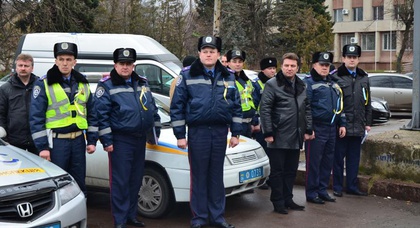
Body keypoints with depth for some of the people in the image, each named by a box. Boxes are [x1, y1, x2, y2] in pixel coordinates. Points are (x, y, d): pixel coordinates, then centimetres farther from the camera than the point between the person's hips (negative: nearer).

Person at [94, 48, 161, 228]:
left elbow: (152, 107, 21)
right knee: (120, 181, -4)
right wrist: (106, 140, -14)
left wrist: (156, 128, 17)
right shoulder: (107, 85, -6)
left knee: (136, 180, 13)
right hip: (120, 140, -6)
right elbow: (101, 114, -10)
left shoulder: (142, 83, 13)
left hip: (140, 139, 6)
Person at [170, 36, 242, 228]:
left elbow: (236, 106, 11)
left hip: (220, 131, 3)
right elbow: (177, 106, -3)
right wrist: (180, 135, -6)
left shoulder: (228, 76, 8)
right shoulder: (187, 75, -2)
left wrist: (235, 133, 6)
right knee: (199, 176, 3)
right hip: (197, 131, -3)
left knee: (216, 176, 10)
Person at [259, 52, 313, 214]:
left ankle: (287, 199, 24)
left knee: (291, 170, 13)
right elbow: (264, 109, -11)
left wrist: (308, 130, 11)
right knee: (277, 171, 2)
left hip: (295, 138, 6)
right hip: (279, 138, -6)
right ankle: (278, 202, 10)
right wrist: (268, 132, -15)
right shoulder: (272, 85, -7)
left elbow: (307, 109, 18)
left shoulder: (301, 86, 13)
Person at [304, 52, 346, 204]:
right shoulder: (309, 83, -6)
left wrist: (342, 124, 15)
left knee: (328, 162, 12)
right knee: (314, 162, -2)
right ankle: (312, 193, 5)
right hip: (316, 129, -8)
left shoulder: (333, 84, 19)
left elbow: (339, 105, 23)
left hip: (332, 129, 8)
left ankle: (323, 190, 21)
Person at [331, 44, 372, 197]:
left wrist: (368, 123, 12)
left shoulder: (364, 78, 13)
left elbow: (367, 103, 16)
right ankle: (337, 187, 14)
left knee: (354, 158, 12)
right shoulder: (336, 77, -6)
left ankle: (352, 186, 22)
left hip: (358, 127, 5)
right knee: (338, 158, 4)